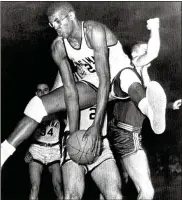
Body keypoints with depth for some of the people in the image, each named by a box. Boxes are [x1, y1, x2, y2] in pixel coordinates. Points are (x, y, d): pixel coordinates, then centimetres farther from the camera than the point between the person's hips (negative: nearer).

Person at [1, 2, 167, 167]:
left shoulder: (94, 31, -28)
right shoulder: (58, 47, -12)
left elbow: (105, 79, -35)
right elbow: (70, 90, -14)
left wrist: (97, 126, -40)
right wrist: (73, 133, -20)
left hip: (117, 76, -4)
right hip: (91, 86, 5)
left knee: (126, 76, -42)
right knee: (38, 104, -9)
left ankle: (149, 109, -74)